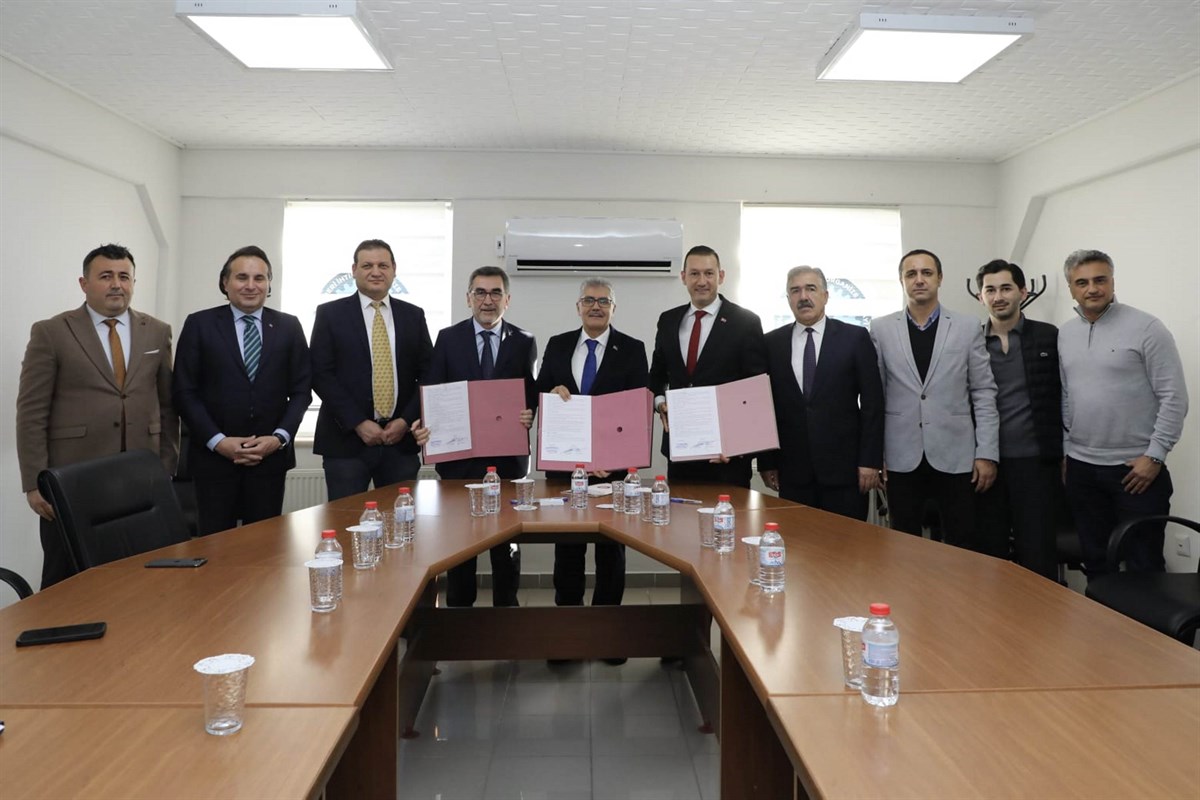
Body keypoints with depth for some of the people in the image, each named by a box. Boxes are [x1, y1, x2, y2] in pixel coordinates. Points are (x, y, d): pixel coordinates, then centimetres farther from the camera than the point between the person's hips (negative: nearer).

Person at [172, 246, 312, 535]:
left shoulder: (289, 326, 7)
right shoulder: (199, 324, 2)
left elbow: (301, 390, 6)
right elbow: (184, 391, 0)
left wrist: (280, 437, -7)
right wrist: (217, 440, -10)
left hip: (271, 455, 1)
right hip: (213, 455, -1)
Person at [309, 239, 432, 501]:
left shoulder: (413, 315, 10)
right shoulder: (330, 313, 3)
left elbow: (428, 374, 8)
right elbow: (320, 374, -4)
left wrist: (406, 421, -5)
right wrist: (358, 423, -11)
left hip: (401, 439, 2)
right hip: (345, 440, -2)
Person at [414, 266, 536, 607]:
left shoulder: (524, 342, 5)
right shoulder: (448, 338, 4)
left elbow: (534, 396, 4)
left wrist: (529, 415, -17)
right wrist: (426, 426, -16)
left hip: (508, 455, 0)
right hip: (459, 455, 0)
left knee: (508, 538, 9)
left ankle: (506, 606, 23)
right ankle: (458, 607, 24)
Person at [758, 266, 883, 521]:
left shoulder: (855, 338, 1)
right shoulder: (772, 343, 6)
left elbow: (872, 403, -1)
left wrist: (870, 461, -6)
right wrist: (766, 462, 4)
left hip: (844, 468, -1)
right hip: (792, 471, 2)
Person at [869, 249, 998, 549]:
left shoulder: (968, 328, 2)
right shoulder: (881, 329, 2)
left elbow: (984, 393, 2)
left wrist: (987, 453, -2)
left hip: (955, 456, 0)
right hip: (902, 457, 0)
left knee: (962, 547, 7)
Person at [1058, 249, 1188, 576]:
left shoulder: (1146, 328, -8)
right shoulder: (1064, 334, 8)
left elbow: (1174, 398, -9)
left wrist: (1154, 456, -12)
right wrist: (1062, 450, 11)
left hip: (1136, 467, -4)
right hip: (1081, 467, 5)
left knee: (1143, 566, 3)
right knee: (1095, 562, 14)